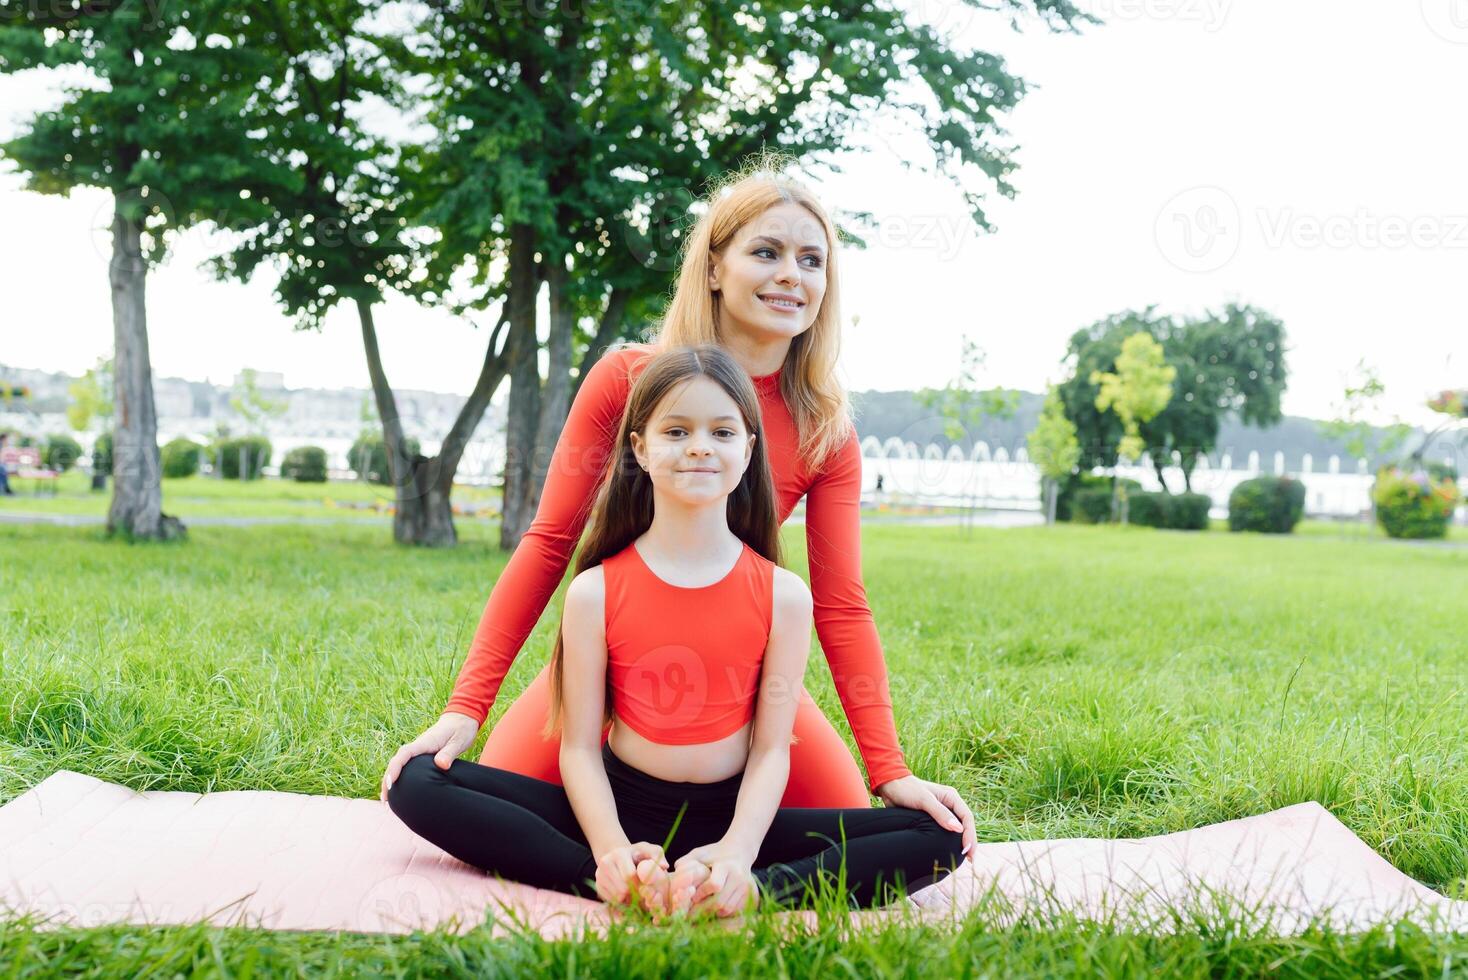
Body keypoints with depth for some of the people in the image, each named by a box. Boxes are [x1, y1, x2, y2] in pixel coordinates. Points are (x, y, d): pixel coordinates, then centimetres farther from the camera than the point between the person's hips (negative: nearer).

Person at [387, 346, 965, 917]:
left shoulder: (782, 595, -3)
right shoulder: (595, 592, -5)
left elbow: (771, 749, -6)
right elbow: (579, 747, -6)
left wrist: (736, 854, -24)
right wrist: (613, 849, -24)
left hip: (732, 816, 0)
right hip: (621, 809, 0)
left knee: (938, 836, -18)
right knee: (418, 784, -20)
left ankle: (742, 893, -33)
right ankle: (617, 883, -32)